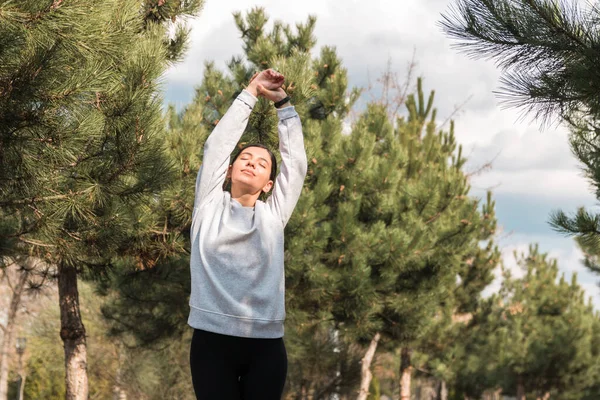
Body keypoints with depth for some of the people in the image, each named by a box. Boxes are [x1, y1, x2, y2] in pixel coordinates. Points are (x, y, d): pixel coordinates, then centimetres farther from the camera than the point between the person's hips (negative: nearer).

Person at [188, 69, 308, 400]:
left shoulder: (273, 215, 13)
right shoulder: (210, 207, 10)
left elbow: (295, 160, 13)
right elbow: (217, 145, 7)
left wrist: (282, 102, 14)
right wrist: (250, 93, 11)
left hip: (266, 344, 1)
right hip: (213, 340, -1)